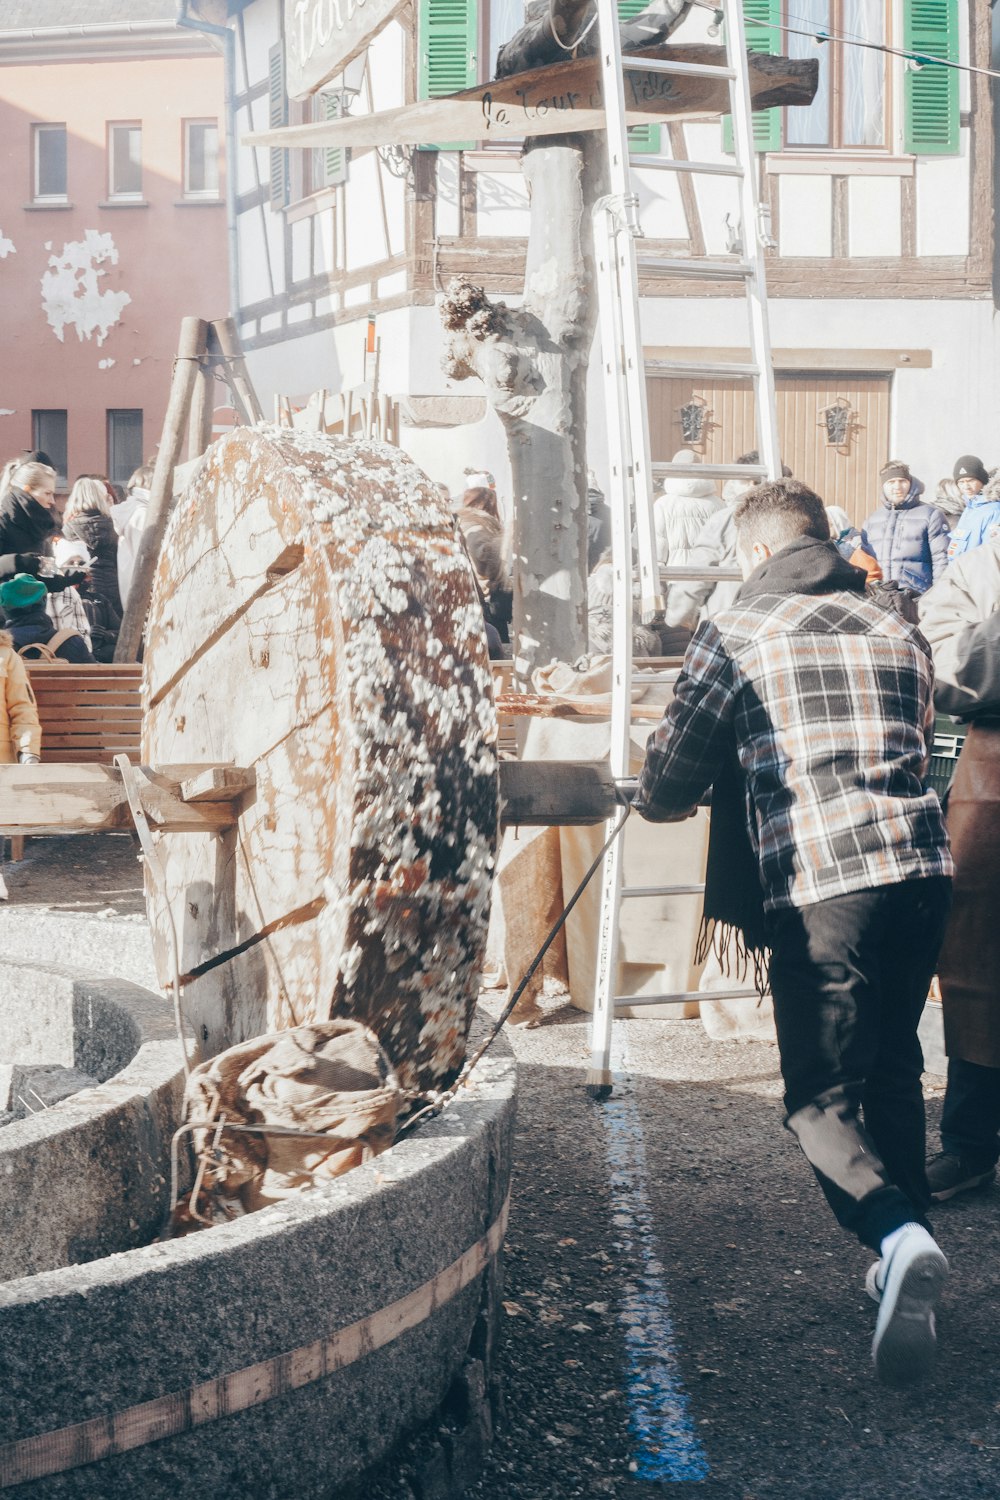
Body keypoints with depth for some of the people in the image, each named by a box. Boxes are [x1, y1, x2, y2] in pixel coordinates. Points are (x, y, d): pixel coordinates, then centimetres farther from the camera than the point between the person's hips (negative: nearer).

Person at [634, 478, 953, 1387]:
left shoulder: (733, 637, 4)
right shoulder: (898, 632, 18)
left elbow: (667, 790, 7)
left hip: (817, 882, -5)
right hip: (923, 867, 5)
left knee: (822, 1099, 3)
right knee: (895, 1069, 22)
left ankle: (896, 1236, -23)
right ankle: (908, 1250, 24)